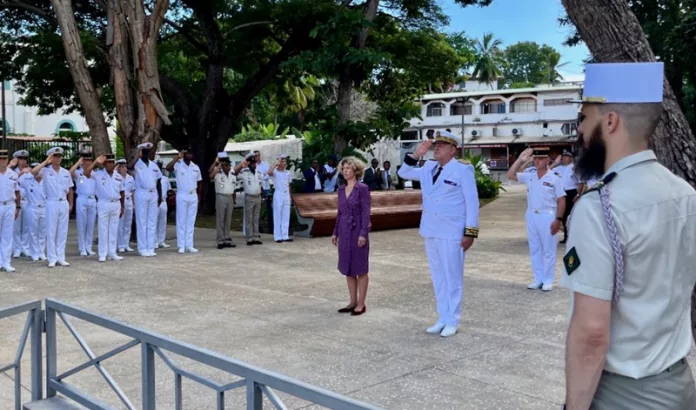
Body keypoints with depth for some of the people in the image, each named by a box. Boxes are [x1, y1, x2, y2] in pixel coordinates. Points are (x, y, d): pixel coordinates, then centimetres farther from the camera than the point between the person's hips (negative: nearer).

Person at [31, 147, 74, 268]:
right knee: (51, 232, 0)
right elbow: (33, 172, -25)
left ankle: (61, 258, 13)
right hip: (51, 203, -4)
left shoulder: (66, 172, 8)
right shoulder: (45, 171, -4)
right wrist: (46, 162, -17)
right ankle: (52, 259, 5)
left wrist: (70, 204, 12)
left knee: (62, 232, 7)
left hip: (64, 203, 4)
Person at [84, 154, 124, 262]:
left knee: (114, 229, 8)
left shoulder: (118, 176, 9)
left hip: (116, 204, 4)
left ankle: (112, 253, 15)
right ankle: (103, 254, 4)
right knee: (103, 229, -1)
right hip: (103, 204, -4)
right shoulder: (98, 174, -3)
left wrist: (122, 206, 14)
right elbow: (86, 173, -21)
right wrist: (96, 162, -20)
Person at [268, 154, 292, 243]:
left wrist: (290, 196, 12)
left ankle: (285, 236, 13)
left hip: (286, 195, 6)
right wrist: (276, 163, -24)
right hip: (278, 195, -6)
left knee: (286, 217, 8)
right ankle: (277, 236, 2)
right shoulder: (275, 172, -8)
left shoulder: (288, 173, 10)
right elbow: (269, 172, -32)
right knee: (277, 217, -2)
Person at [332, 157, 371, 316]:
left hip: (357, 231, -6)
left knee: (360, 269, 1)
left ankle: (361, 304, 8)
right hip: (344, 232, 7)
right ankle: (353, 302, 19)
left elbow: (366, 212, -12)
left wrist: (363, 234, -18)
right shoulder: (341, 190, 10)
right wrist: (335, 232, 14)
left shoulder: (362, 188, -8)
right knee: (348, 269, 10)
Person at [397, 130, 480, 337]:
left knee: (452, 277, 1)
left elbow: (472, 202, -10)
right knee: (438, 277, 13)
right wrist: (416, 155, 3)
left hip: (451, 233, -7)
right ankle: (443, 318, 22)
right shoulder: (428, 168, 9)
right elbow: (403, 173, 19)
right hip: (430, 231, 7)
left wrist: (470, 232, -14)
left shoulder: (463, 169, -9)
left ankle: (452, 321, 10)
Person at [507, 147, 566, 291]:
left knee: (548, 250, 2)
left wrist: (558, 219, -13)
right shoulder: (529, 176, 6)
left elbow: (561, 200, -6)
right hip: (531, 216, 5)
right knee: (534, 249, 10)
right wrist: (520, 160, -6)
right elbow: (510, 175, 1)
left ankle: (548, 280, 9)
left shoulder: (554, 178, -7)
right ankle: (538, 279, 19)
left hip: (547, 216, -5)